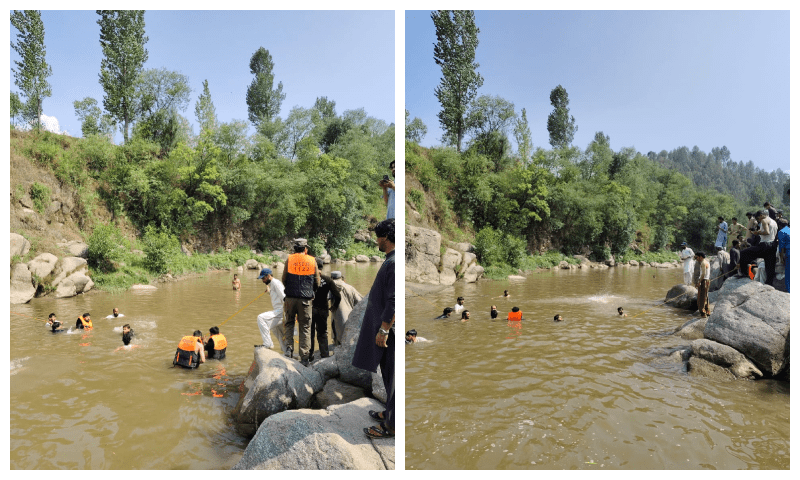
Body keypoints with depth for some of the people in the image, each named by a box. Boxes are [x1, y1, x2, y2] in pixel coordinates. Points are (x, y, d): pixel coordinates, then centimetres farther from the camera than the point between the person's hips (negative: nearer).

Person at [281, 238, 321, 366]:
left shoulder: (289, 259, 2)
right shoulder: (312, 260, 3)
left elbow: (283, 279, 6)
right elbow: (317, 283, 6)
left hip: (290, 298, 0)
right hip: (305, 299, 0)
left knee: (289, 323, 18)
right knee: (305, 327, 7)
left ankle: (289, 347, 1)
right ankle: (304, 357, 7)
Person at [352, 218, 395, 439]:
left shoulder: (394, 263, -22)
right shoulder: (390, 260, 11)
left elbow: (394, 302, -26)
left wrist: (384, 330, -22)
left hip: (389, 331, -10)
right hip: (384, 328, 10)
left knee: (392, 377, 2)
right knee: (388, 374, 20)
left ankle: (391, 425, 14)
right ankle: (389, 413, 34)